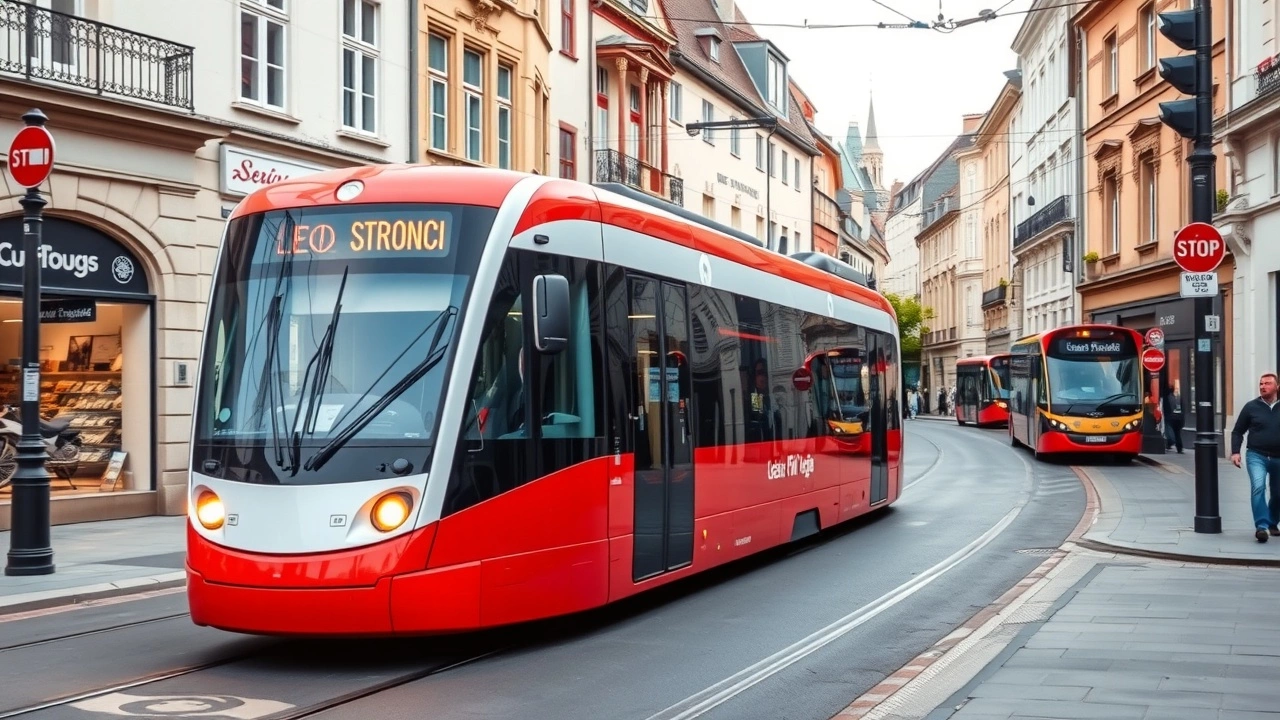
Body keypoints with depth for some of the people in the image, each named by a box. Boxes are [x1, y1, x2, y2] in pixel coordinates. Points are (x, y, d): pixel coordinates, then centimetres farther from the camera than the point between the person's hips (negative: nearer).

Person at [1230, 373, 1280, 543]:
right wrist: (1235, 452, -7)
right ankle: (1261, 526, -24)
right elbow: (1238, 431, 5)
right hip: (1257, 456, -2)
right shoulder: (1251, 407, 0)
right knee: (1258, 487, -23)